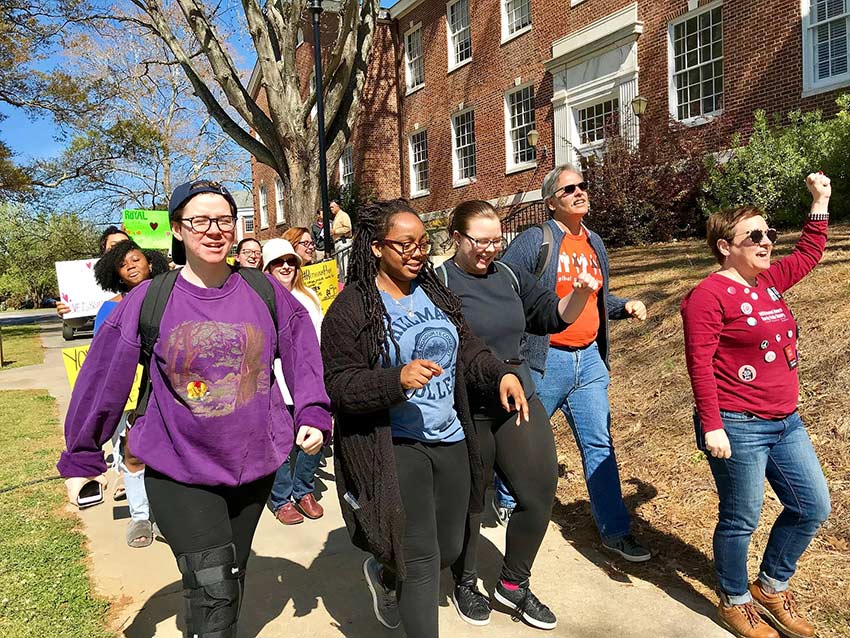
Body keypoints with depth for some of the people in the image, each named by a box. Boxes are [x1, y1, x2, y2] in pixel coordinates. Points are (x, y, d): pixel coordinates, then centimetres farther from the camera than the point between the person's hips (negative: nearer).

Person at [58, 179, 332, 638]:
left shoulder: (263, 290, -4)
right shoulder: (148, 300, -9)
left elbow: (301, 352, 2)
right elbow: (104, 378, -3)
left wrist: (313, 414, -8)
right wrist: (82, 458, 2)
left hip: (255, 463, 3)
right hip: (178, 470, -2)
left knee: (231, 580, 20)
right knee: (213, 592, -8)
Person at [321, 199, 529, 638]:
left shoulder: (434, 292, 8)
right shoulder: (351, 308, -11)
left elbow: (465, 348, 11)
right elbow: (338, 384, -14)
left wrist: (501, 374, -8)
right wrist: (398, 379, -30)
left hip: (450, 441, 7)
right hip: (395, 449, -6)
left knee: (449, 549, 19)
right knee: (421, 560, -4)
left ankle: (385, 575, 49)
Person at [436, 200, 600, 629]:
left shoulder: (509, 276, 8)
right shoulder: (439, 282, -11)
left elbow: (552, 315, 11)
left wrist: (579, 294, -7)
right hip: (466, 414, -5)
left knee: (539, 489, 6)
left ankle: (513, 584, 29)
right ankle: (465, 583, 37)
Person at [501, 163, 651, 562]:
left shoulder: (594, 244, 12)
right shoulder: (535, 240, -10)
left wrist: (626, 305, 5)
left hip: (589, 359, 6)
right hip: (544, 361, -6)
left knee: (599, 445, 9)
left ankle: (615, 530, 19)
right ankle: (503, 504, 35)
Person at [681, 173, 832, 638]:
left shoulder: (770, 281, 11)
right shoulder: (709, 295, -15)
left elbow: (810, 253, 29)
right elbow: (700, 364, -19)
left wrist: (820, 200, 24)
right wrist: (711, 426, -22)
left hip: (785, 423, 9)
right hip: (738, 427, -9)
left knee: (812, 507, 15)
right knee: (741, 519, 4)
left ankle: (772, 586, 36)